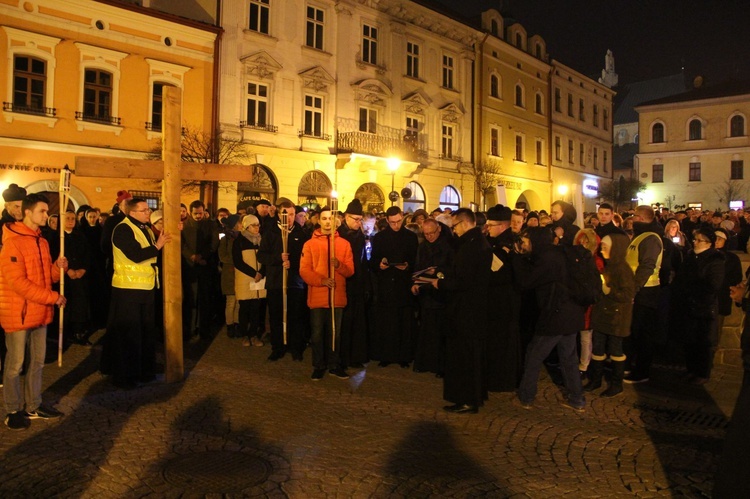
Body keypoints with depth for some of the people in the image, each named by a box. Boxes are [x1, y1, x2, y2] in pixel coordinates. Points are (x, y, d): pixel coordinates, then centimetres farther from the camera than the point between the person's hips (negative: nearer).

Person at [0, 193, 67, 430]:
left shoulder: (41, 242, 12)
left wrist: (58, 267, -4)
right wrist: (53, 297, -21)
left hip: (40, 312, 8)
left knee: (38, 361, 14)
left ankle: (33, 406, 26)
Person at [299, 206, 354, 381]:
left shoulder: (344, 244, 5)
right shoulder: (310, 244, 1)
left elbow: (350, 270, 3)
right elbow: (304, 270, -4)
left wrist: (339, 265, -18)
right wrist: (321, 280, -19)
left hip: (337, 297, 1)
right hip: (317, 297, -1)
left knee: (335, 332, 9)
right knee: (317, 333, 4)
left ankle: (334, 365, 22)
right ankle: (318, 366, 17)